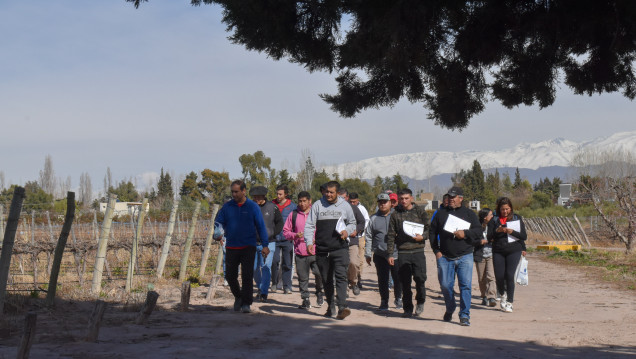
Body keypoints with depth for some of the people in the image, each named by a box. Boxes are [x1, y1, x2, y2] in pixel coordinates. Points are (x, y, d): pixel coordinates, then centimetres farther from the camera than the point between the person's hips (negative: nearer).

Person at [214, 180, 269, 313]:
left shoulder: (253, 206, 1)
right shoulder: (227, 207, 6)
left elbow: (261, 226, 2)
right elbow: (218, 222, 8)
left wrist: (265, 245, -3)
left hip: (248, 247, -3)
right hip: (231, 247, 3)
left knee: (247, 275, -8)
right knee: (230, 276, 5)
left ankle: (246, 303, -2)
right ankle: (238, 296, 30)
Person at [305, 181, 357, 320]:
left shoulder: (345, 205, 8)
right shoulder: (317, 205, 6)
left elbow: (352, 223, 19)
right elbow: (309, 225, 3)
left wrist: (347, 230, -4)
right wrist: (309, 242, -11)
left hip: (340, 249, -2)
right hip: (322, 250, 2)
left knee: (341, 276, -16)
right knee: (326, 279, 10)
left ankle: (342, 307, -22)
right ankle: (331, 307, 23)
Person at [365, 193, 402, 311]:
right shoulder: (373, 219, 10)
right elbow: (368, 237, 11)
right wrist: (368, 254, 7)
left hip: (395, 253, -1)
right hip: (380, 255, 1)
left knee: (398, 278, 4)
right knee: (382, 279, 4)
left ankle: (398, 299, 23)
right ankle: (384, 302, 15)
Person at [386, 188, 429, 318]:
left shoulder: (420, 211, 7)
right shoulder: (395, 214, 9)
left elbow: (429, 228, 11)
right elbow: (391, 235, 10)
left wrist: (422, 236, -10)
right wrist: (390, 254, 5)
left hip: (418, 250, -1)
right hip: (402, 252, 1)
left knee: (420, 277, -12)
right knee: (405, 282, 2)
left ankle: (420, 301, 14)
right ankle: (408, 308, 13)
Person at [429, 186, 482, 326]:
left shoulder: (469, 214, 9)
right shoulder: (441, 213, 11)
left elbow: (479, 232, 4)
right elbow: (432, 232, 13)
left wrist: (465, 233, -13)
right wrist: (436, 250, 4)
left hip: (465, 257, -1)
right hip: (445, 257, 1)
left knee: (465, 285, -9)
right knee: (445, 285, 2)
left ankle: (464, 315, -2)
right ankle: (450, 309, 27)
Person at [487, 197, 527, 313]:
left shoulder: (517, 218, 4)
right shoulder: (494, 220, 5)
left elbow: (524, 236, 1)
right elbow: (489, 237, -1)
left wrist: (512, 232, -15)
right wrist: (497, 231, -20)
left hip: (514, 251, -1)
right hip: (498, 251, 1)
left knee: (509, 275, -11)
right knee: (499, 276, -1)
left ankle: (509, 302, -2)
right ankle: (502, 296, 29)